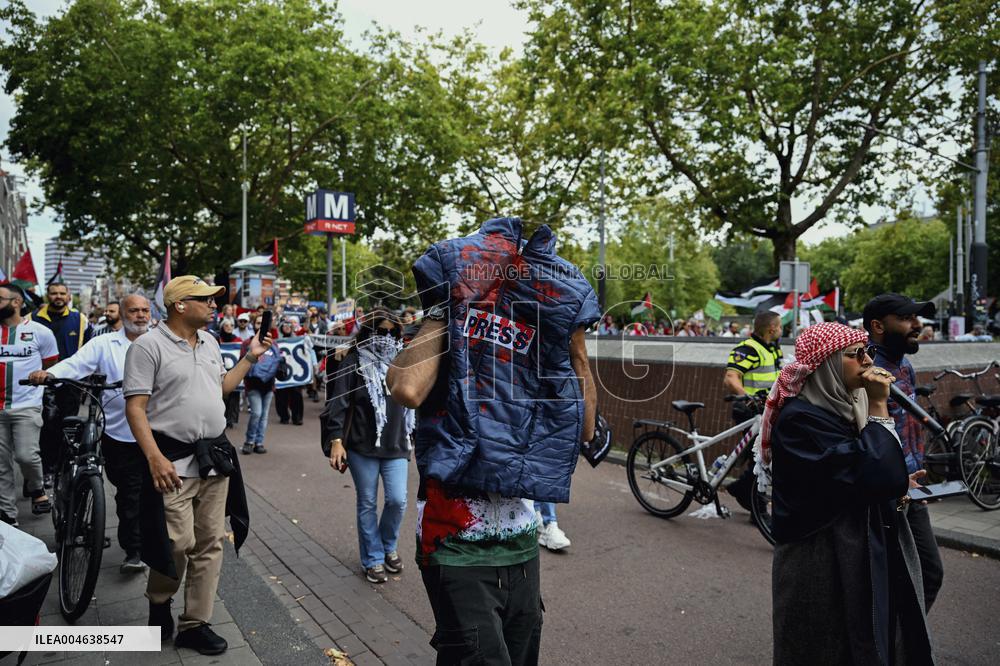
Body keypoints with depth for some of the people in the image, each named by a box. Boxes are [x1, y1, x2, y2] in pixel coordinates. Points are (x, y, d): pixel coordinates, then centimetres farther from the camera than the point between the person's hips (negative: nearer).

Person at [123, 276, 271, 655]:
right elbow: (135, 407, -13)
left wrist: (250, 358, 17)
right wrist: (155, 458, -22)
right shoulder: (149, 346, -9)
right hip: (175, 461, -6)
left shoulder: (210, 342, 12)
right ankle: (159, 603, 27)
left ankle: (194, 624, 21)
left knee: (210, 544, 8)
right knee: (178, 544, -5)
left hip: (215, 457, 7)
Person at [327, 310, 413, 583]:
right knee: (368, 504, 7)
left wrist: (409, 437, 20)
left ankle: (389, 546, 26)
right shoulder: (354, 363, -4)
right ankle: (372, 559, 24)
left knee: (397, 500, -2)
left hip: (395, 447, 3)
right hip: (361, 447, -3)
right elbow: (339, 404, -7)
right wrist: (336, 440, -13)